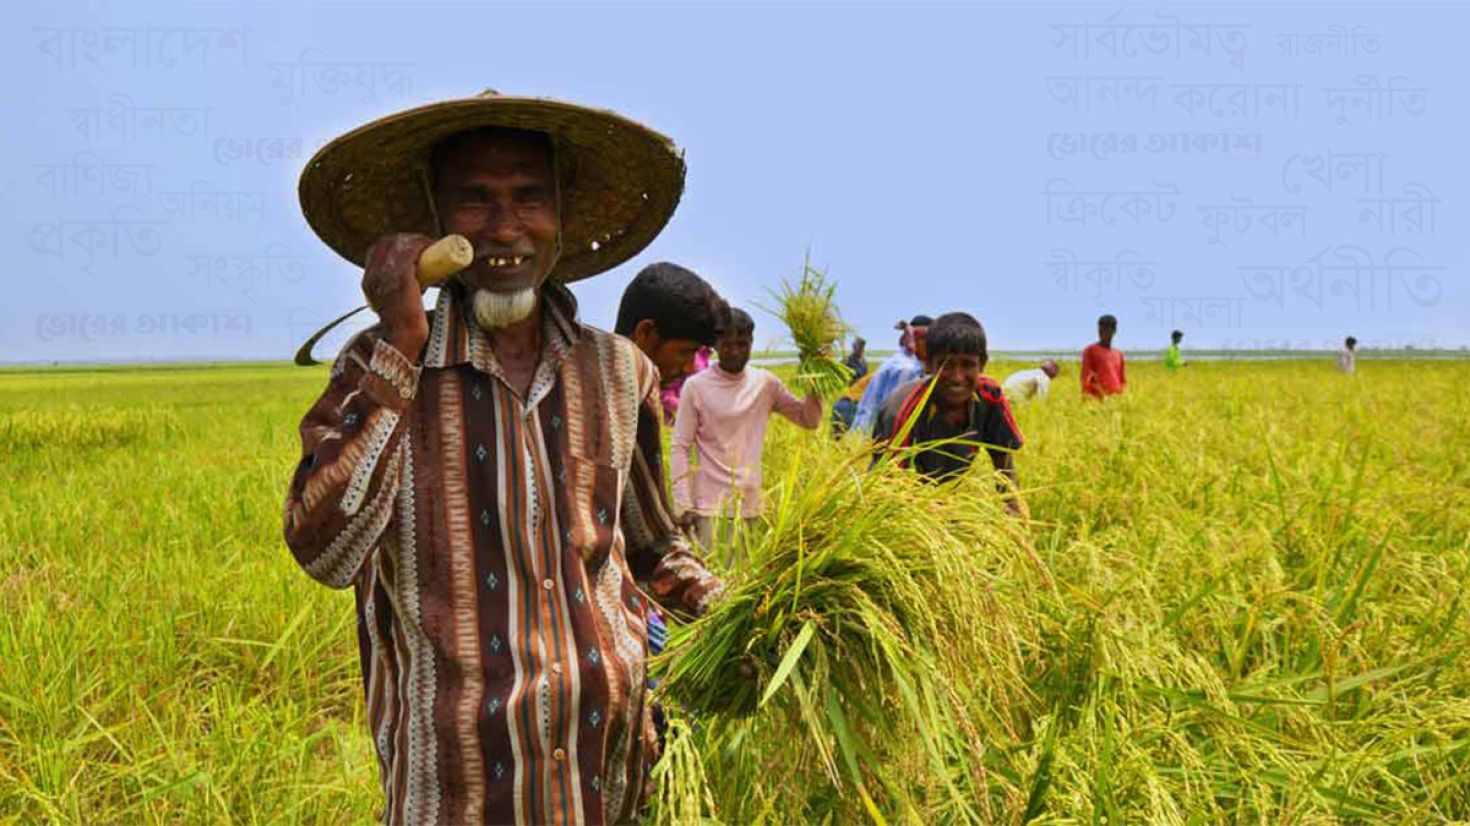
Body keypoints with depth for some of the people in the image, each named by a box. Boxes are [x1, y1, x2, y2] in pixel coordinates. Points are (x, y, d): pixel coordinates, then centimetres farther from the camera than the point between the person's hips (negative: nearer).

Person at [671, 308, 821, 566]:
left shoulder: (765, 384, 4)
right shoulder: (696, 386, -6)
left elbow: (809, 420, 9)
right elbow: (680, 448, -4)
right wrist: (683, 505, -10)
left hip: (750, 506, 4)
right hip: (710, 506, -3)